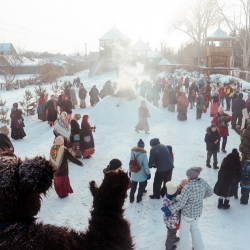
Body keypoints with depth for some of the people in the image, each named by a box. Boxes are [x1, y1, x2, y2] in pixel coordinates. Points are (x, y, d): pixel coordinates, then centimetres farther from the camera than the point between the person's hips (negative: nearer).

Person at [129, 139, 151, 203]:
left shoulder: (132, 151, -10)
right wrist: (148, 173, -6)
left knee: (133, 186, 24)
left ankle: (131, 198, 32)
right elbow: (146, 165, -20)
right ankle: (139, 198, 30)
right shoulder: (143, 154, -24)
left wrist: (130, 171, 13)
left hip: (134, 174, 4)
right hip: (142, 175, -4)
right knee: (142, 186, 19)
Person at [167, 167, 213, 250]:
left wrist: (170, 209, -15)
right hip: (198, 211, 7)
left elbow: (180, 204, -27)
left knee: (184, 231, 18)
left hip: (187, 213, -6)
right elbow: (210, 192, 2)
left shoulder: (187, 188, -34)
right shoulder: (202, 182, -15)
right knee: (194, 228, 31)